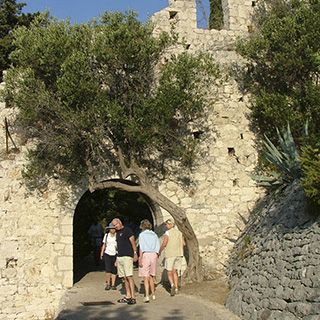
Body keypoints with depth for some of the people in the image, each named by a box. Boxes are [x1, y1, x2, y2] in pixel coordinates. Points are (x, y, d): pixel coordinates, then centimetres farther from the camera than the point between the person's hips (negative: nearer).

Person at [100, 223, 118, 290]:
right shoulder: (106, 235, 4)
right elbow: (104, 245, 12)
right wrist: (101, 253, 8)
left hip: (115, 254, 0)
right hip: (107, 254, 1)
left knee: (114, 270, 3)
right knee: (108, 269, -9)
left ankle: (113, 285, 14)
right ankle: (108, 284, 5)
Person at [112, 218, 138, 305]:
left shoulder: (127, 230, -4)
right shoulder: (118, 233, 20)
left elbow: (133, 241, -11)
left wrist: (135, 253, -20)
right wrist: (117, 259, 23)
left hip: (127, 256, -8)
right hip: (119, 257, 8)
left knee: (129, 276, -12)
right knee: (124, 278, 8)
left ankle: (133, 297, -13)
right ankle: (128, 296, 12)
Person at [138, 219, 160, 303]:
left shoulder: (142, 234, -5)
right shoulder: (154, 235, 10)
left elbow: (141, 248, -11)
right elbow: (158, 247, 8)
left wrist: (140, 259, -10)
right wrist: (156, 256, 15)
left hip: (145, 255, -5)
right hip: (153, 255, 5)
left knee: (145, 277, -2)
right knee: (151, 276, 18)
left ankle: (147, 296, -9)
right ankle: (153, 294, 26)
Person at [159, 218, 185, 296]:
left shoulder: (167, 233, -10)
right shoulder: (179, 233, 8)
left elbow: (164, 244, -16)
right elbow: (183, 243, 7)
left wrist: (159, 252, -3)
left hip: (170, 255, -5)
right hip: (179, 254, 5)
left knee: (169, 272, 4)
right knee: (175, 272, 13)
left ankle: (172, 285, -18)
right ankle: (176, 288, 9)